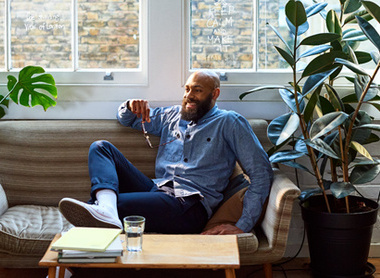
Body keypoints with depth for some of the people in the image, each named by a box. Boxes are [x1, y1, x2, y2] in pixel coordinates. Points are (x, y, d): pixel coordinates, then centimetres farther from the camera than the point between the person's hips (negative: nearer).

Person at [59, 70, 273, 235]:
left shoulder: (229, 123, 6)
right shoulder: (173, 116, 25)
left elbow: (262, 172, -2)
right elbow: (126, 119, 38)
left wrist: (243, 226, -13)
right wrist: (132, 106, 9)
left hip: (189, 204, -7)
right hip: (155, 190, 7)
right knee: (101, 147, -11)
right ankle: (105, 208, -38)